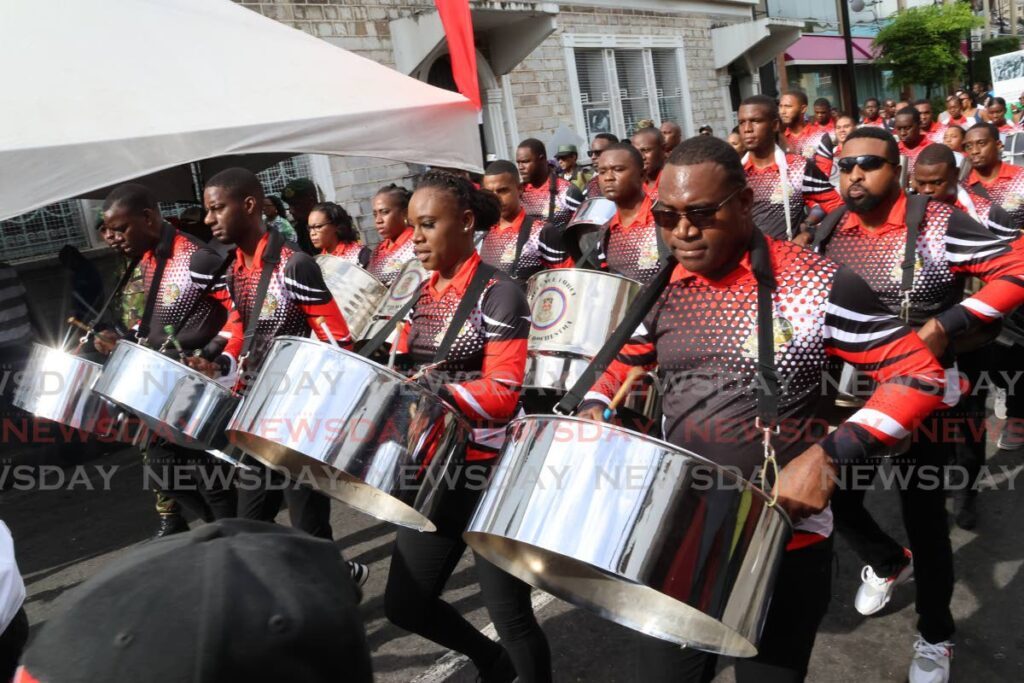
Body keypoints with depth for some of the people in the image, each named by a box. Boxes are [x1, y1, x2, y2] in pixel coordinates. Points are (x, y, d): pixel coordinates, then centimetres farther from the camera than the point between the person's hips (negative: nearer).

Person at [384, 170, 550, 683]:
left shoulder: (499, 294, -12)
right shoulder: (419, 295, 10)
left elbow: (502, 395, -19)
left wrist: (428, 391, -27)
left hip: (489, 471, -7)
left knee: (510, 616, 4)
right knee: (403, 605, 16)